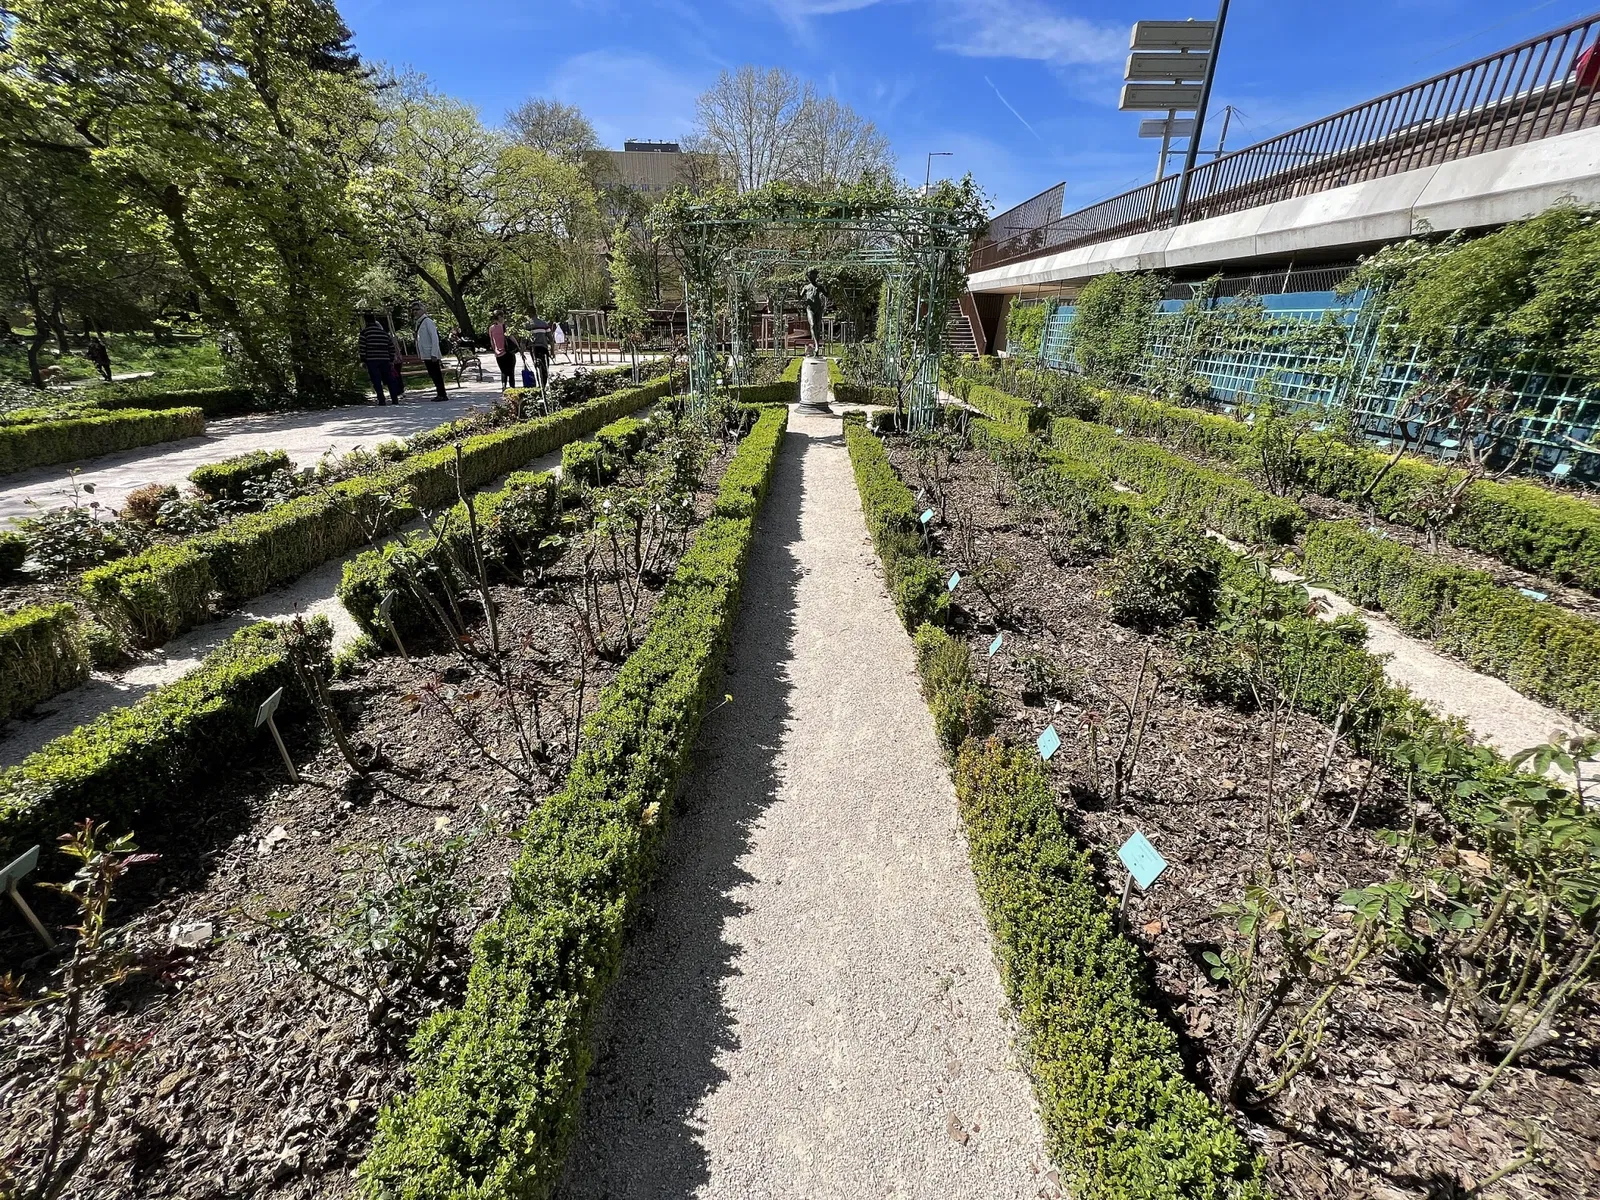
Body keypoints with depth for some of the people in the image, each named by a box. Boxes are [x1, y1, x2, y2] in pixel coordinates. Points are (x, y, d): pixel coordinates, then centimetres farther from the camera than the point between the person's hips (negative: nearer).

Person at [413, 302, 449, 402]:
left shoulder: (427, 321, -9)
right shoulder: (418, 323, 17)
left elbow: (435, 338, -16)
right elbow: (420, 340, 21)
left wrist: (434, 354, -21)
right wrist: (420, 355, 18)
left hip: (431, 355, -9)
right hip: (425, 355, 9)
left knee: (436, 375, -7)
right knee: (433, 375, 10)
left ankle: (442, 395, -4)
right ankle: (440, 394, 15)